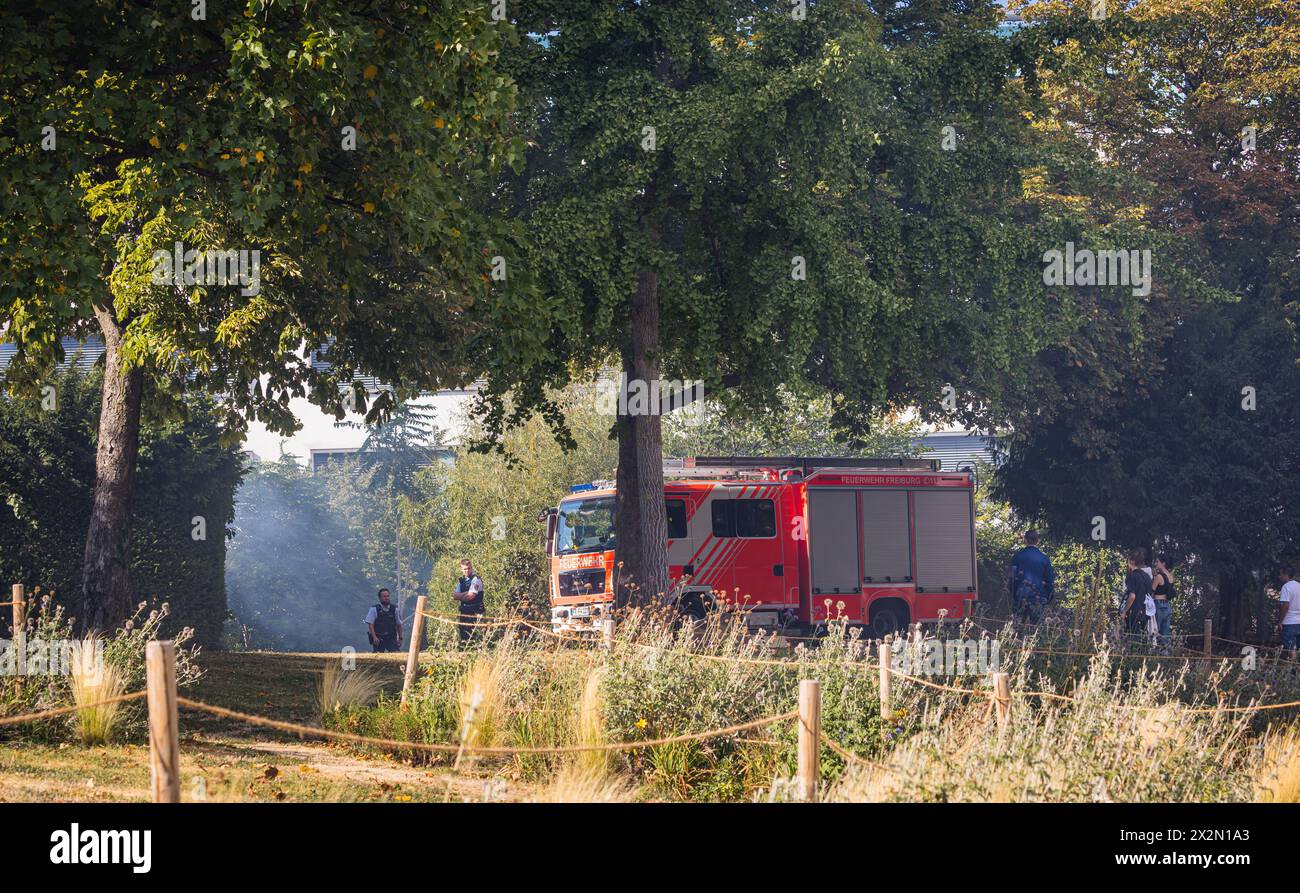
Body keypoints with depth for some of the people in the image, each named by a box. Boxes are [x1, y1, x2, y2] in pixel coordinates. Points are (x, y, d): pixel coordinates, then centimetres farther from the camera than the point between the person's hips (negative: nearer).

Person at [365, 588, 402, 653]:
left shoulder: (394, 609, 8)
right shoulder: (374, 609, -2)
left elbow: (399, 625, 15)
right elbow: (370, 624, -7)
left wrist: (400, 638, 11)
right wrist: (374, 637, -17)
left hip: (392, 639, 2)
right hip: (379, 639, -2)